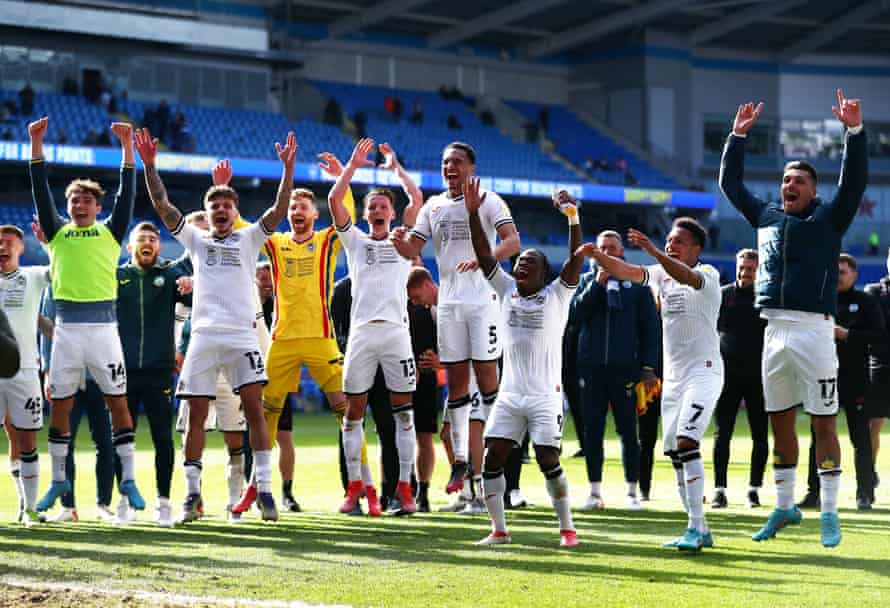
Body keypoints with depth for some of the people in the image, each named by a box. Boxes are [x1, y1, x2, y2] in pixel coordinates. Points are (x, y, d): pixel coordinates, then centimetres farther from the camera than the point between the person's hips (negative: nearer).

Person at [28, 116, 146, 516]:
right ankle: (58, 481, 15)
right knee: (60, 404, 5)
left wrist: (127, 146, -1)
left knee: (118, 401, -2)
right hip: (67, 326, 2)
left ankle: (128, 479, 3)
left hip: (103, 324, -2)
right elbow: (41, 190, 8)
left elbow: (126, 193, 4)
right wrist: (36, 144, 2)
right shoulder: (58, 231, 13)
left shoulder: (110, 231, 10)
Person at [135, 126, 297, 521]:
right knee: (196, 414, 0)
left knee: (254, 408, -10)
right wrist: (149, 166, -4)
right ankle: (193, 492, 7)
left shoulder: (249, 239, 13)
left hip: (242, 334, -1)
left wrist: (288, 168, -12)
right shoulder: (195, 240, 16)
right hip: (203, 335, 1)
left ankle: (264, 488, -8)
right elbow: (162, 205, 8)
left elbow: (279, 210, 0)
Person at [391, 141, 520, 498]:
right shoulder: (433, 206, 12)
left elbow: (513, 242, -15)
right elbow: (413, 251, 9)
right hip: (449, 301, 4)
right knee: (455, 379, 5)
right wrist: (399, 240, -15)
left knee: (486, 375, -6)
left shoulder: (488, 202, -3)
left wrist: (482, 259, -33)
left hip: (483, 298, -4)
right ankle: (460, 460, 10)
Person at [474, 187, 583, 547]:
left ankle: (567, 528, 6)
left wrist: (573, 218, -24)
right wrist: (473, 213, -6)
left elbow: (575, 259, -12)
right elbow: (483, 254, 4)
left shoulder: (556, 297, 0)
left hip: (545, 396, -4)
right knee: (492, 459, -4)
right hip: (509, 395, 4)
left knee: (548, 460, -9)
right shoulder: (506, 290, 10)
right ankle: (499, 529, 6)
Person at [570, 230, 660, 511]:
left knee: (628, 431, 0)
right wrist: (597, 284, -10)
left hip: (625, 368, -2)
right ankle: (595, 492, 11)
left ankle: (632, 492, 7)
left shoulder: (637, 283, 6)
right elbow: (575, 316, -2)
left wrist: (648, 367, -3)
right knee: (592, 431, 4)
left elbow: (650, 327, 4)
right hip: (590, 367, 2)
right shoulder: (587, 280, 11)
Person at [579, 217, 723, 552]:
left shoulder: (707, 274, -7)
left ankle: (695, 528, -20)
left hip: (703, 371, -8)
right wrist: (597, 255, -19)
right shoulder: (662, 272, 11)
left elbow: (686, 277, -29)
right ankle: (700, 531, 15)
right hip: (672, 376, 8)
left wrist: (653, 251, -44)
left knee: (686, 442, -21)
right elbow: (624, 271, 0)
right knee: (675, 452, 6)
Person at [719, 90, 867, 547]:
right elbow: (730, 183, 22)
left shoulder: (828, 218, 4)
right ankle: (785, 507, 21)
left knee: (823, 423, -3)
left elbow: (854, 181, -9)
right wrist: (738, 136, 17)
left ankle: (829, 513, 1)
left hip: (813, 330, -5)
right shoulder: (766, 216, 16)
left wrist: (854, 131, -17)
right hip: (774, 333, 5)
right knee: (780, 423, 11)